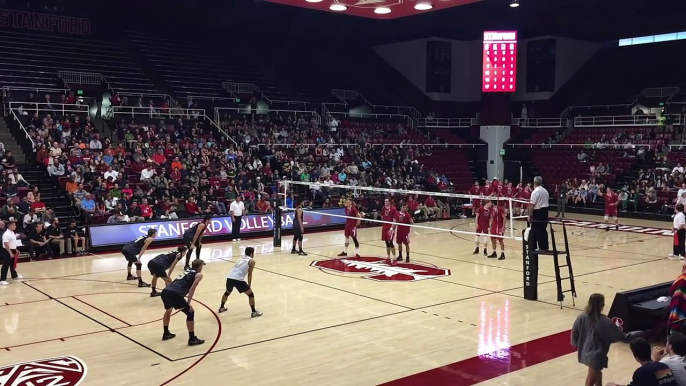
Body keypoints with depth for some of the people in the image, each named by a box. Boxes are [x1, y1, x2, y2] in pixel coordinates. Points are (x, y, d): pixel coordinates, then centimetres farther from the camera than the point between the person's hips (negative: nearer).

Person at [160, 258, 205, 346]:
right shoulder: (199, 275, 11)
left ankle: (166, 333, 49)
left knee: (168, 310, 35)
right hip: (175, 294, -7)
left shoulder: (187, 272, 31)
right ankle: (192, 339, 13)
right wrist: (188, 303, 0)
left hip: (165, 291, 7)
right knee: (190, 313, 9)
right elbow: (192, 288, -1)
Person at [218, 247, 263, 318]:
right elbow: (249, 274, 7)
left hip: (229, 278, 7)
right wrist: (249, 285, 16)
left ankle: (221, 308, 47)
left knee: (227, 292, 35)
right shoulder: (252, 261, 8)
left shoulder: (241, 258, 28)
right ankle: (254, 312, 7)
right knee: (251, 294, 8)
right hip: (238, 279, -6)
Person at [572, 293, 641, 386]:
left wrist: (577, 344, 19)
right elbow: (621, 336, -16)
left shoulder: (581, 317, -11)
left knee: (597, 374, 29)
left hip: (585, 352, 6)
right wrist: (638, 334, -5)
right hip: (596, 355, -5)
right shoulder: (604, 322, -24)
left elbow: (574, 332, 0)